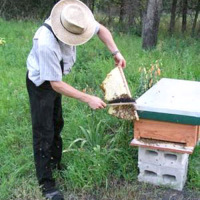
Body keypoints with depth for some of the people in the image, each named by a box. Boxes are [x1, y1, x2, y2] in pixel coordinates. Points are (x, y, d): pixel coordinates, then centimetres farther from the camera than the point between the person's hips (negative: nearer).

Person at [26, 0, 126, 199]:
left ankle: (55, 164, 40)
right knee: (44, 132, -4)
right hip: (41, 84, -8)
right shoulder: (46, 43, -41)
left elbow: (101, 29, -1)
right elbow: (56, 84, -34)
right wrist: (88, 99, -32)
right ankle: (46, 183, 8)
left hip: (54, 78, 8)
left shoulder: (75, 20, -21)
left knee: (56, 124, 20)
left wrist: (116, 52, -13)